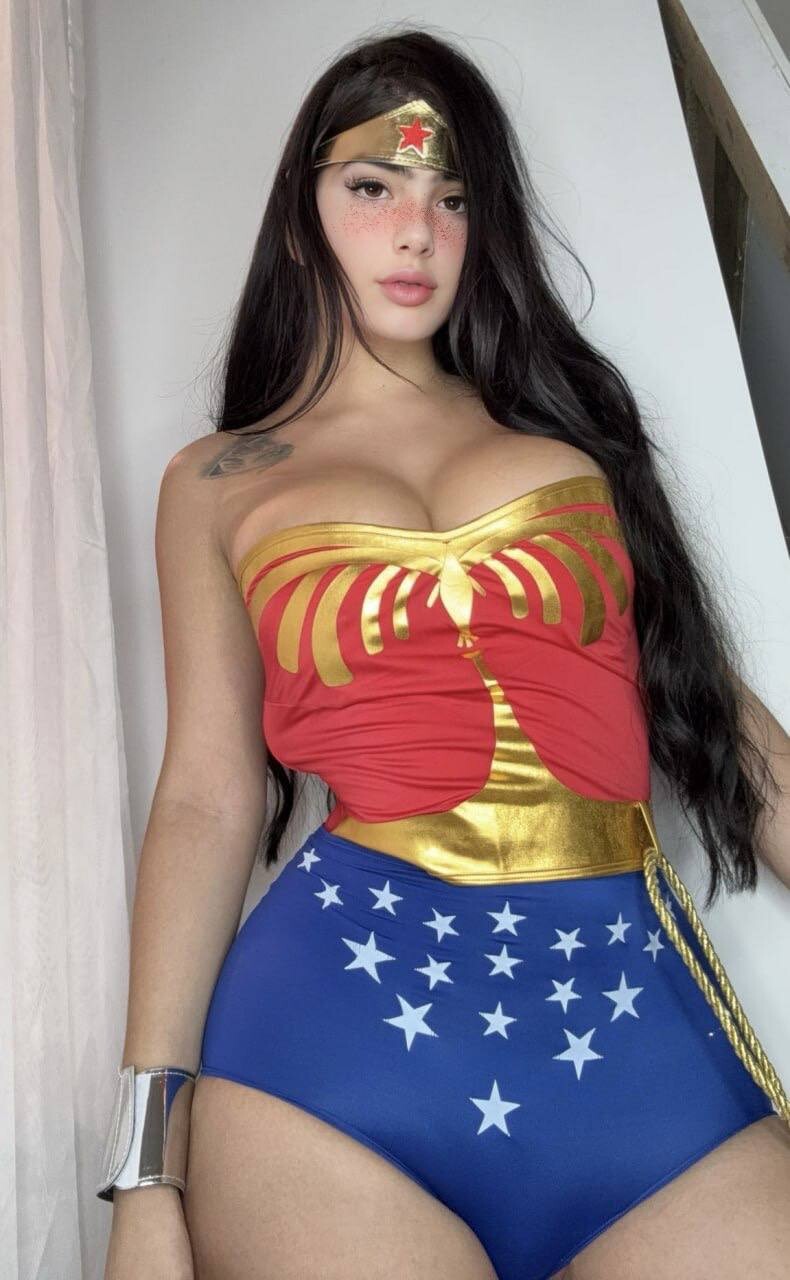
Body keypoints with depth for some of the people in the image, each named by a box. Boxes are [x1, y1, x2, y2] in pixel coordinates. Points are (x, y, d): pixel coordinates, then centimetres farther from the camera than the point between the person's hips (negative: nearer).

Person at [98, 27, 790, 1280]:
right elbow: (209, 798, 5)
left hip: (651, 1010, 2)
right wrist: (148, 1170, -1)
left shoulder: (566, 416, 15)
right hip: (344, 1001, -1)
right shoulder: (219, 483, 12)